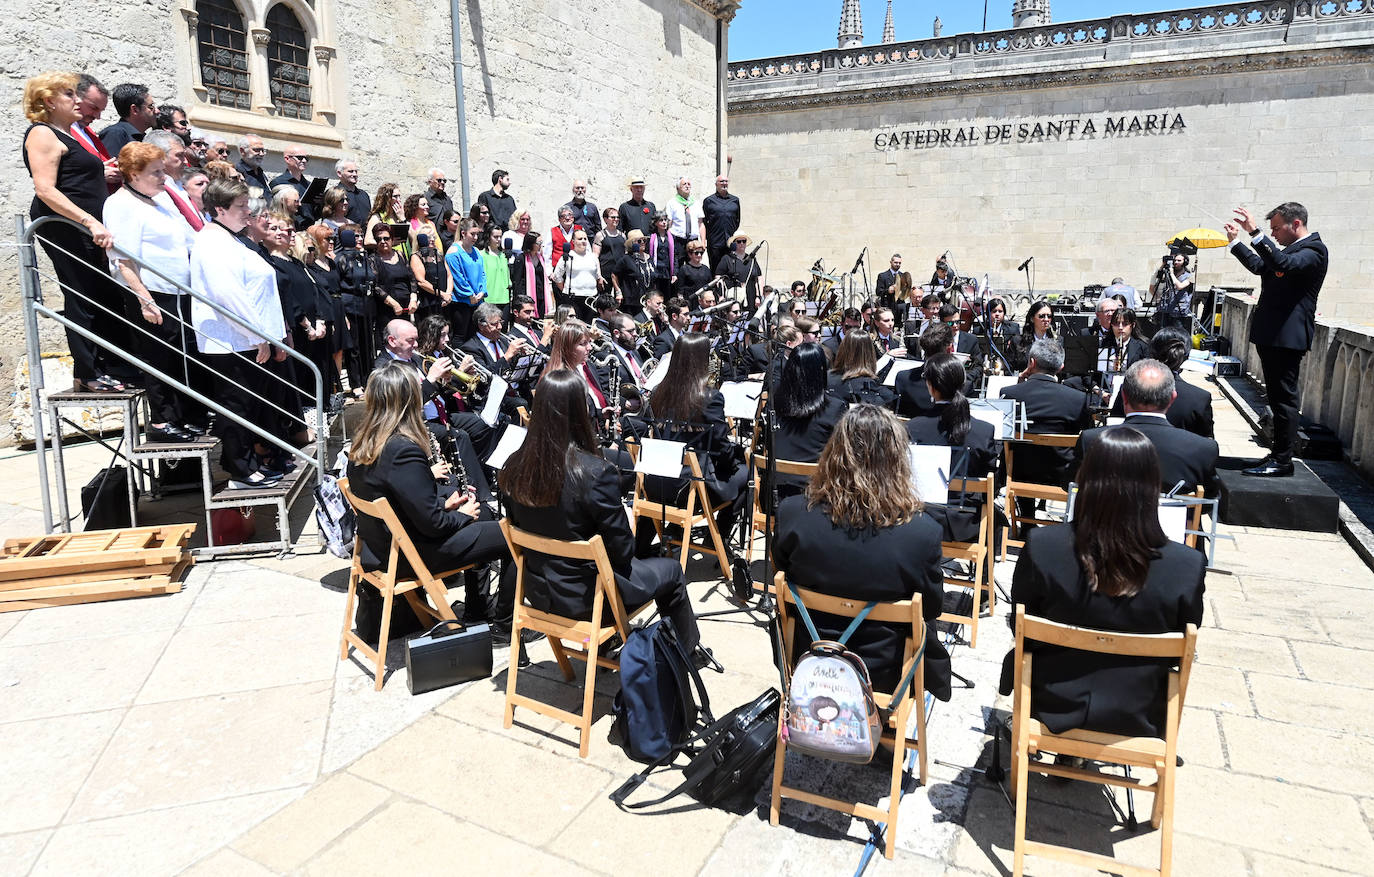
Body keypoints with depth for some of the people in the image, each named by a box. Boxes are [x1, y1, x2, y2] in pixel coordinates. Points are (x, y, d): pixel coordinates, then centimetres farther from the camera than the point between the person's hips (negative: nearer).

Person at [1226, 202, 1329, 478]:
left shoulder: (1313, 250, -12)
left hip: (1287, 338, -10)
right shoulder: (1292, 250, 19)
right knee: (1277, 398, 15)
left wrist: (1255, 232, -34)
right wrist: (1236, 241, 24)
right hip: (1271, 336, 10)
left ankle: (1283, 461, -3)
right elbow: (1259, 265, 29)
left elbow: (1284, 263, -31)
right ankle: (1277, 454, 23)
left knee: (1284, 398, -7)